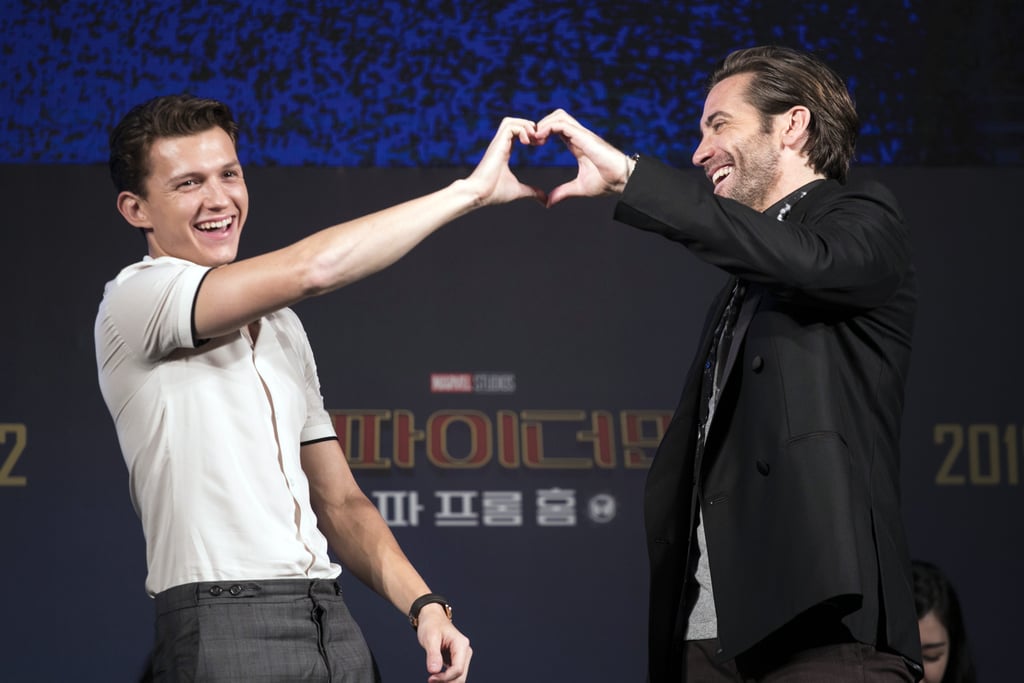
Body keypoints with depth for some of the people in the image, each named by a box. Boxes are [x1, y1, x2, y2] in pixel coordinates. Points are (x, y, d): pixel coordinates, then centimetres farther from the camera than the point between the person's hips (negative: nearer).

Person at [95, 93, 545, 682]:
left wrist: (424, 605, 4)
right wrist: (471, 189, -10)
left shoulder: (280, 325, 21)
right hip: (223, 627, -7)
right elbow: (311, 270, -16)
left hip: (333, 625, 7)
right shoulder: (135, 298, -3)